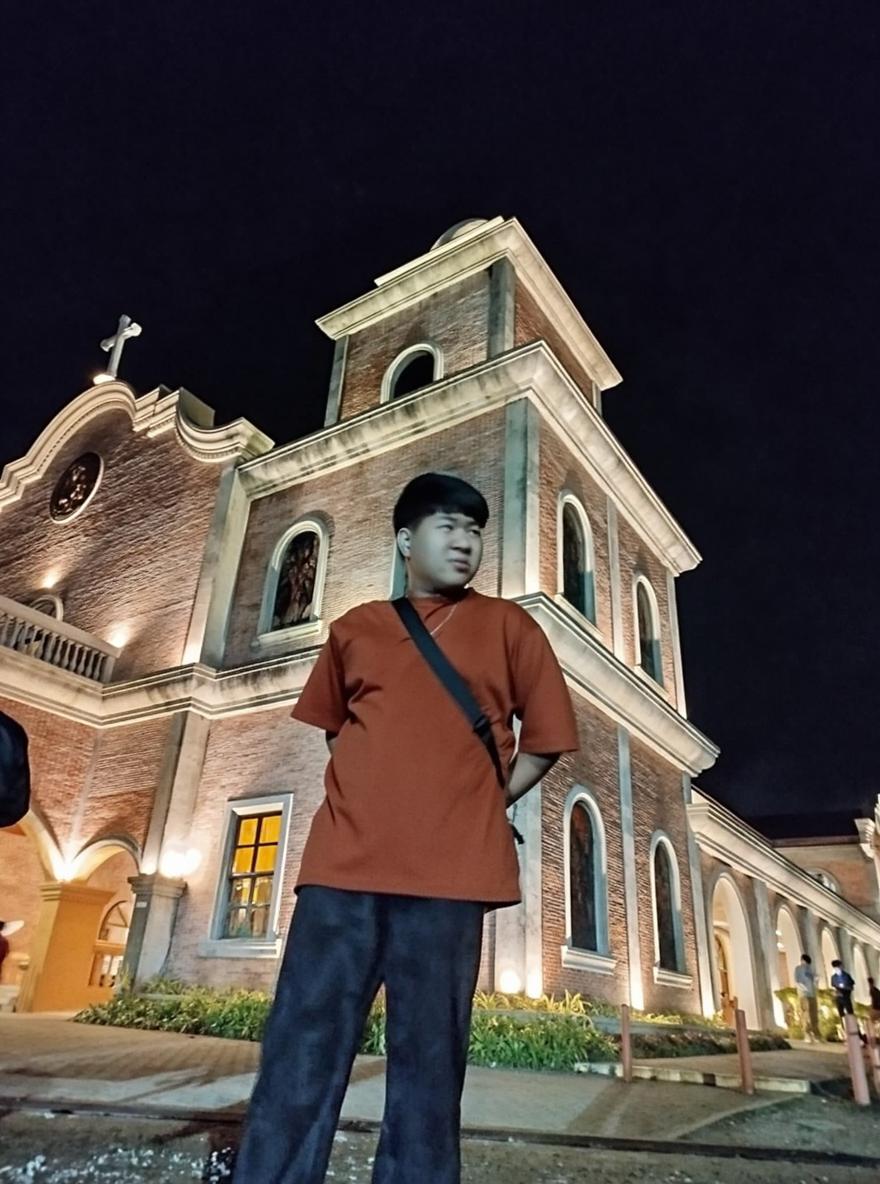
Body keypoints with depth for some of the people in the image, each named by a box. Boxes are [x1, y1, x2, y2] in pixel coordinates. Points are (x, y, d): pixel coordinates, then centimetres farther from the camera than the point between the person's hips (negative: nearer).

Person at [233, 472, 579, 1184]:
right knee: (301, 1059, 2)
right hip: (344, 861, 2)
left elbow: (546, 734, 10)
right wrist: (377, 797, 12)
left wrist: (490, 803, 2)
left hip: (449, 871, -1)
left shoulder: (507, 625, 9)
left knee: (428, 1068, 5)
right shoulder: (356, 629, 14)